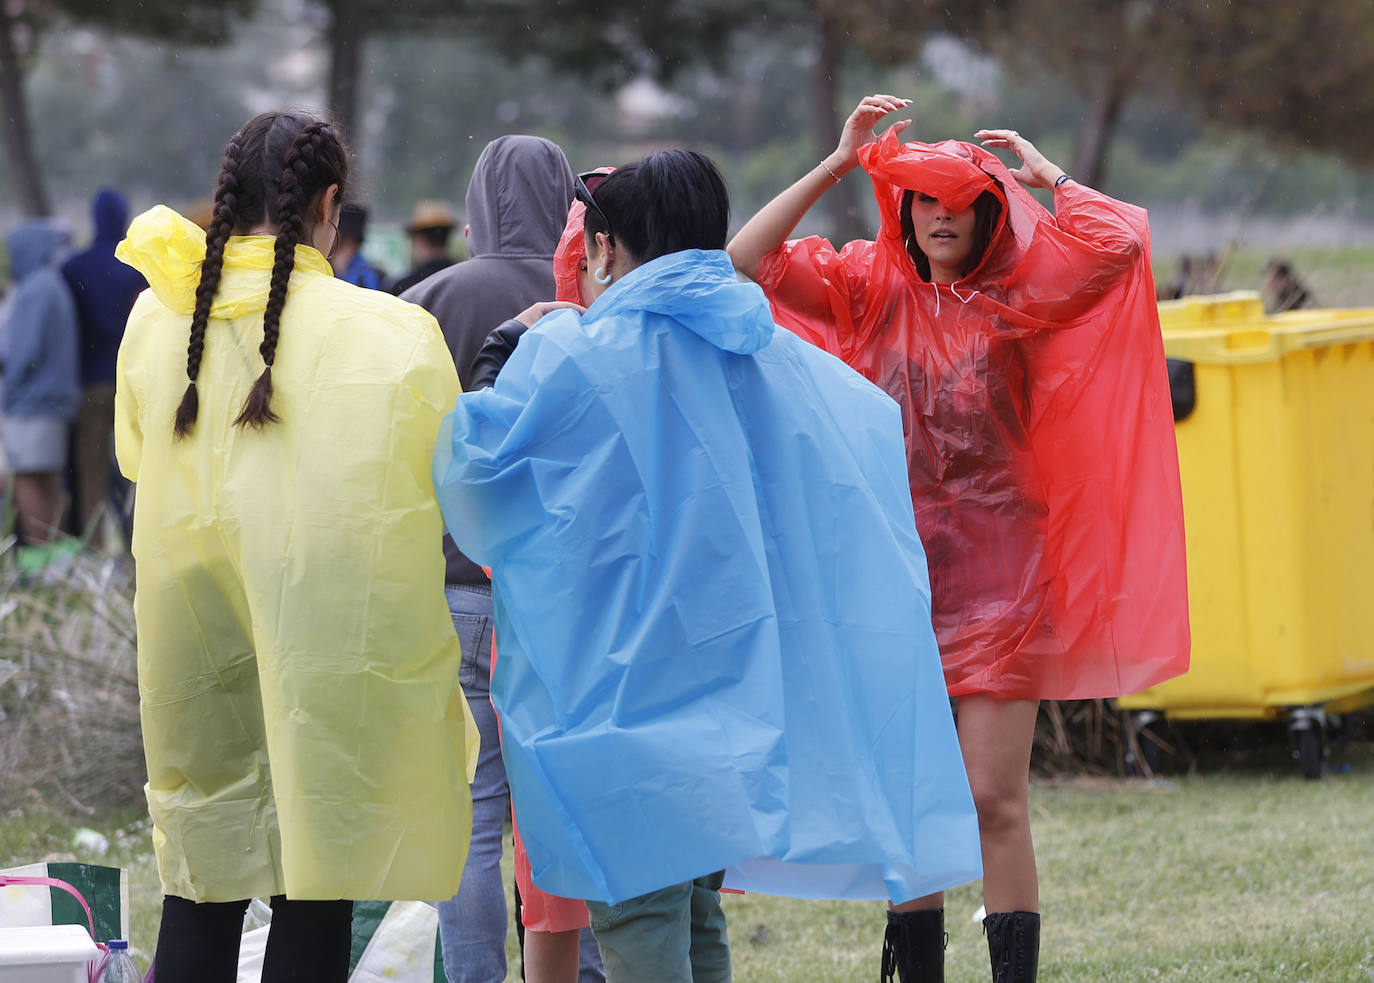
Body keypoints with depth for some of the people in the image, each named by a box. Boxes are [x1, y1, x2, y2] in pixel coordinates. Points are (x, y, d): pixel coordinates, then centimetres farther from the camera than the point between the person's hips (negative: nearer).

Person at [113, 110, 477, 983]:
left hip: (194, 640, 4)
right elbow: (446, 487, -6)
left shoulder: (157, 319, 0)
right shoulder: (388, 336, -14)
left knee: (201, 889, 13)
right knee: (315, 894, 3)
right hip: (329, 639, -4)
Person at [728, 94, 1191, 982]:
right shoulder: (872, 292, 6)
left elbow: (1120, 242, -17)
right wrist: (840, 162, -2)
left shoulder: (1017, 299, -1)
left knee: (996, 802, -7)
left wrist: (1045, 174, -3)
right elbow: (750, 257, -1)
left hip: (994, 577, -3)